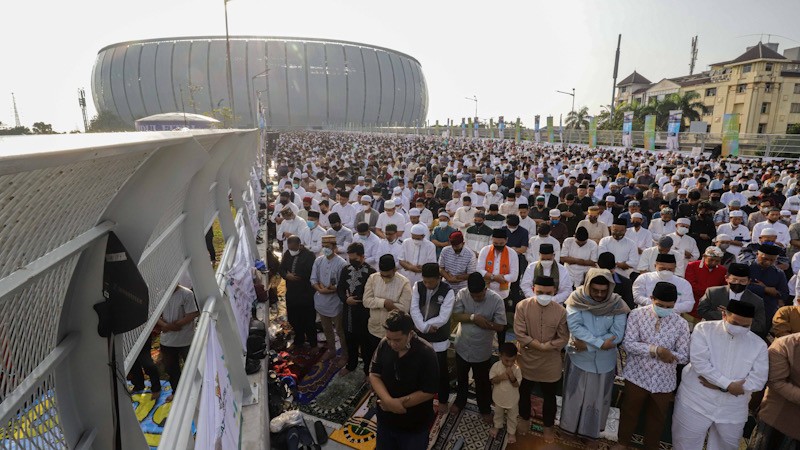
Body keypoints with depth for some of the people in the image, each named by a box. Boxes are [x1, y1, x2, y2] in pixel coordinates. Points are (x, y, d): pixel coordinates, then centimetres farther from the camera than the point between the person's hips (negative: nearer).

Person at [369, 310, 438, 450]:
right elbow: (374, 375, -9)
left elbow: (429, 392, -22)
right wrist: (389, 401, -24)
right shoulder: (384, 345, -14)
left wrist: (398, 402, -22)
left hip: (415, 424, -4)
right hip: (386, 418, 4)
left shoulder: (426, 353, -26)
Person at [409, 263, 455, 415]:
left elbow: (443, 318, -23)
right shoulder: (417, 287, -8)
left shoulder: (448, 291, -18)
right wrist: (425, 327, -25)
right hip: (420, 337, 3)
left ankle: (443, 400, 35)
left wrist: (423, 325, -19)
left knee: (441, 371, 13)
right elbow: (414, 310, -13)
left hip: (438, 339, -3)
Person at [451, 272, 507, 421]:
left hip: (482, 350, -2)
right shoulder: (462, 294, -16)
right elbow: (455, 316, -16)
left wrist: (484, 323, -27)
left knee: (482, 381, 18)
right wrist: (473, 317, -30)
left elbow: (500, 326, -17)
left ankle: (485, 408, 42)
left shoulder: (496, 300, -21)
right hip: (463, 346, 2)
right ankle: (460, 401, 49)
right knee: (461, 377, 24)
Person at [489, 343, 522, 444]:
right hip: (499, 397, 1)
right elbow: (492, 380, -17)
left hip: (512, 399, -1)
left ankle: (512, 432, 44)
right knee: (498, 414, 27)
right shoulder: (496, 366, -21)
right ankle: (497, 426, 53)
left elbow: (517, 384, -20)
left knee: (512, 417, 21)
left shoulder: (517, 369, -23)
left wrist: (512, 377, -39)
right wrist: (501, 377, -35)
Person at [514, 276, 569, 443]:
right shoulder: (522, 306, -17)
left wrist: (545, 347, -20)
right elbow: (519, 334, -17)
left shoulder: (561, 311, -15)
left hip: (550, 363, 0)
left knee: (549, 397, 19)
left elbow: (563, 338, -11)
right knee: (524, 392, 22)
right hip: (527, 360, 0)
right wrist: (539, 345, -23)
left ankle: (548, 426, 44)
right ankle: (525, 419, 48)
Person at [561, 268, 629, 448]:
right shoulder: (577, 299, -17)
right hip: (578, 358, -1)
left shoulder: (617, 304, -14)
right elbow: (574, 326, -24)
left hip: (603, 361, 1)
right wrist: (600, 342, -26)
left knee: (597, 398, 18)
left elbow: (617, 335, -19)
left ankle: (592, 434, 40)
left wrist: (587, 344, -22)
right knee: (574, 395, 18)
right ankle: (571, 427, 42)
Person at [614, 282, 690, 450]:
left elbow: (684, 357, -8)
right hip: (636, 375, -1)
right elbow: (628, 343, -17)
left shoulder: (681, 324, -10)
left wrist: (667, 354, -26)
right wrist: (655, 350, -28)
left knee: (657, 417, 21)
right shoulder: (637, 314, -13)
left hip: (664, 380, 1)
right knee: (629, 411, 19)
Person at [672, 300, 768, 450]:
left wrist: (720, 386, -15)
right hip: (696, 403, -3)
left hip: (732, 412, 3)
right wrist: (728, 385, -19)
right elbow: (699, 362, -17)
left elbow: (758, 380, -7)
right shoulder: (704, 329, -7)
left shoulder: (758, 344, 1)